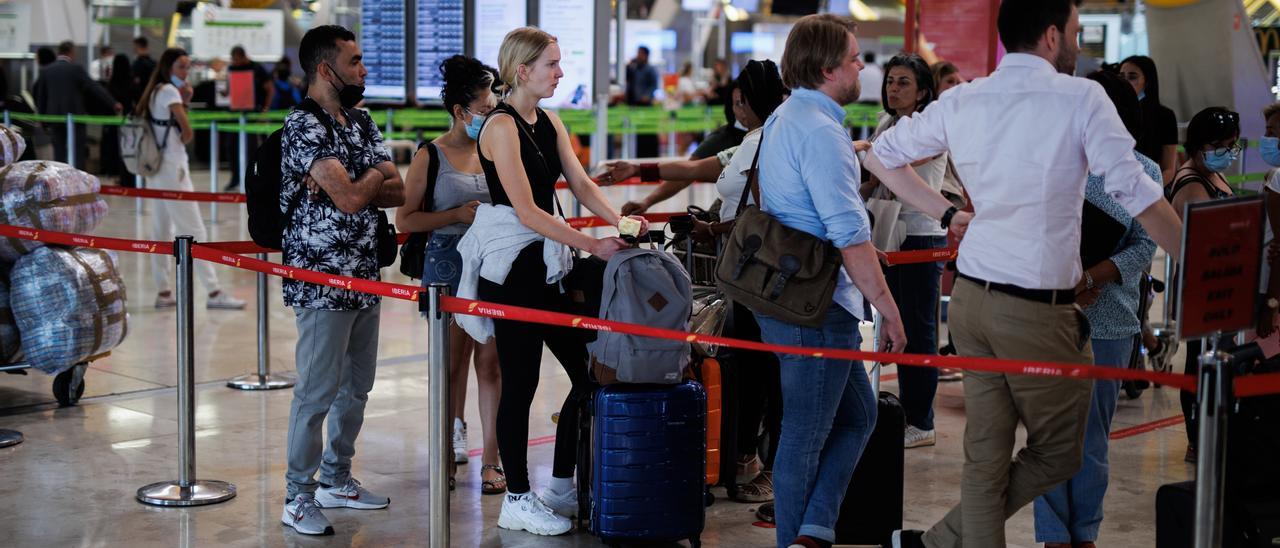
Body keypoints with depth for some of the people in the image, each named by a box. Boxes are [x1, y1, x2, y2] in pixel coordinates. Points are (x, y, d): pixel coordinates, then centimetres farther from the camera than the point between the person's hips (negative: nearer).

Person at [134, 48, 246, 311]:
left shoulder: (156, 92, 15)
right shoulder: (169, 91, -11)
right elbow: (188, 133, -17)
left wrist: (184, 102, 2)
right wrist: (183, 138, 3)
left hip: (158, 169, 9)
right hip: (172, 168, -9)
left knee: (162, 230, 9)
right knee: (193, 230, -8)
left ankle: (163, 292, 12)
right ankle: (214, 292, -8)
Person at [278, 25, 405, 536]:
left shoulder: (361, 123, 13)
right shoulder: (304, 126, -14)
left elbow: (397, 192, 6)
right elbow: (350, 199, -24)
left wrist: (356, 184, -11)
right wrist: (375, 175, -3)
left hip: (365, 277, 8)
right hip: (322, 281, -8)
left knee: (356, 386, 16)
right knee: (317, 392, -4)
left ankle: (336, 479, 30)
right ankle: (298, 498, 6)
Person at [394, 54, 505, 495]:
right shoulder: (431, 156, -3)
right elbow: (405, 220, -4)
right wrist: (458, 215, -14)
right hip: (448, 263, -2)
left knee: (490, 361, -1)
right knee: (454, 360, 10)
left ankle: (491, 459, 2)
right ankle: (454, 429, 32)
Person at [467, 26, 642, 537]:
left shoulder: (549, 122, 12)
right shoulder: (501, 126, -13)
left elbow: (581, 184, 8)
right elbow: (526, 211, -19)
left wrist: (620, 220, -10)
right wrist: (593, 245, -21)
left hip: (547, 263, 9)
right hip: (509, 268, -9)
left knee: (588, 370, 9)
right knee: (520, 383, -2)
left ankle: (562, 487, 21)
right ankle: (517, 501, 8)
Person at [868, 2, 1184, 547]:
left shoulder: (959, 102, 6)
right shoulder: (1081, 98, -10)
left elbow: (879, 157, 16)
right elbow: (1137, 195, -12)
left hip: (969, 297, 6)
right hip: (1038, 312, -6)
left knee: (984, 455, 10)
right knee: (1056, 455, 11)